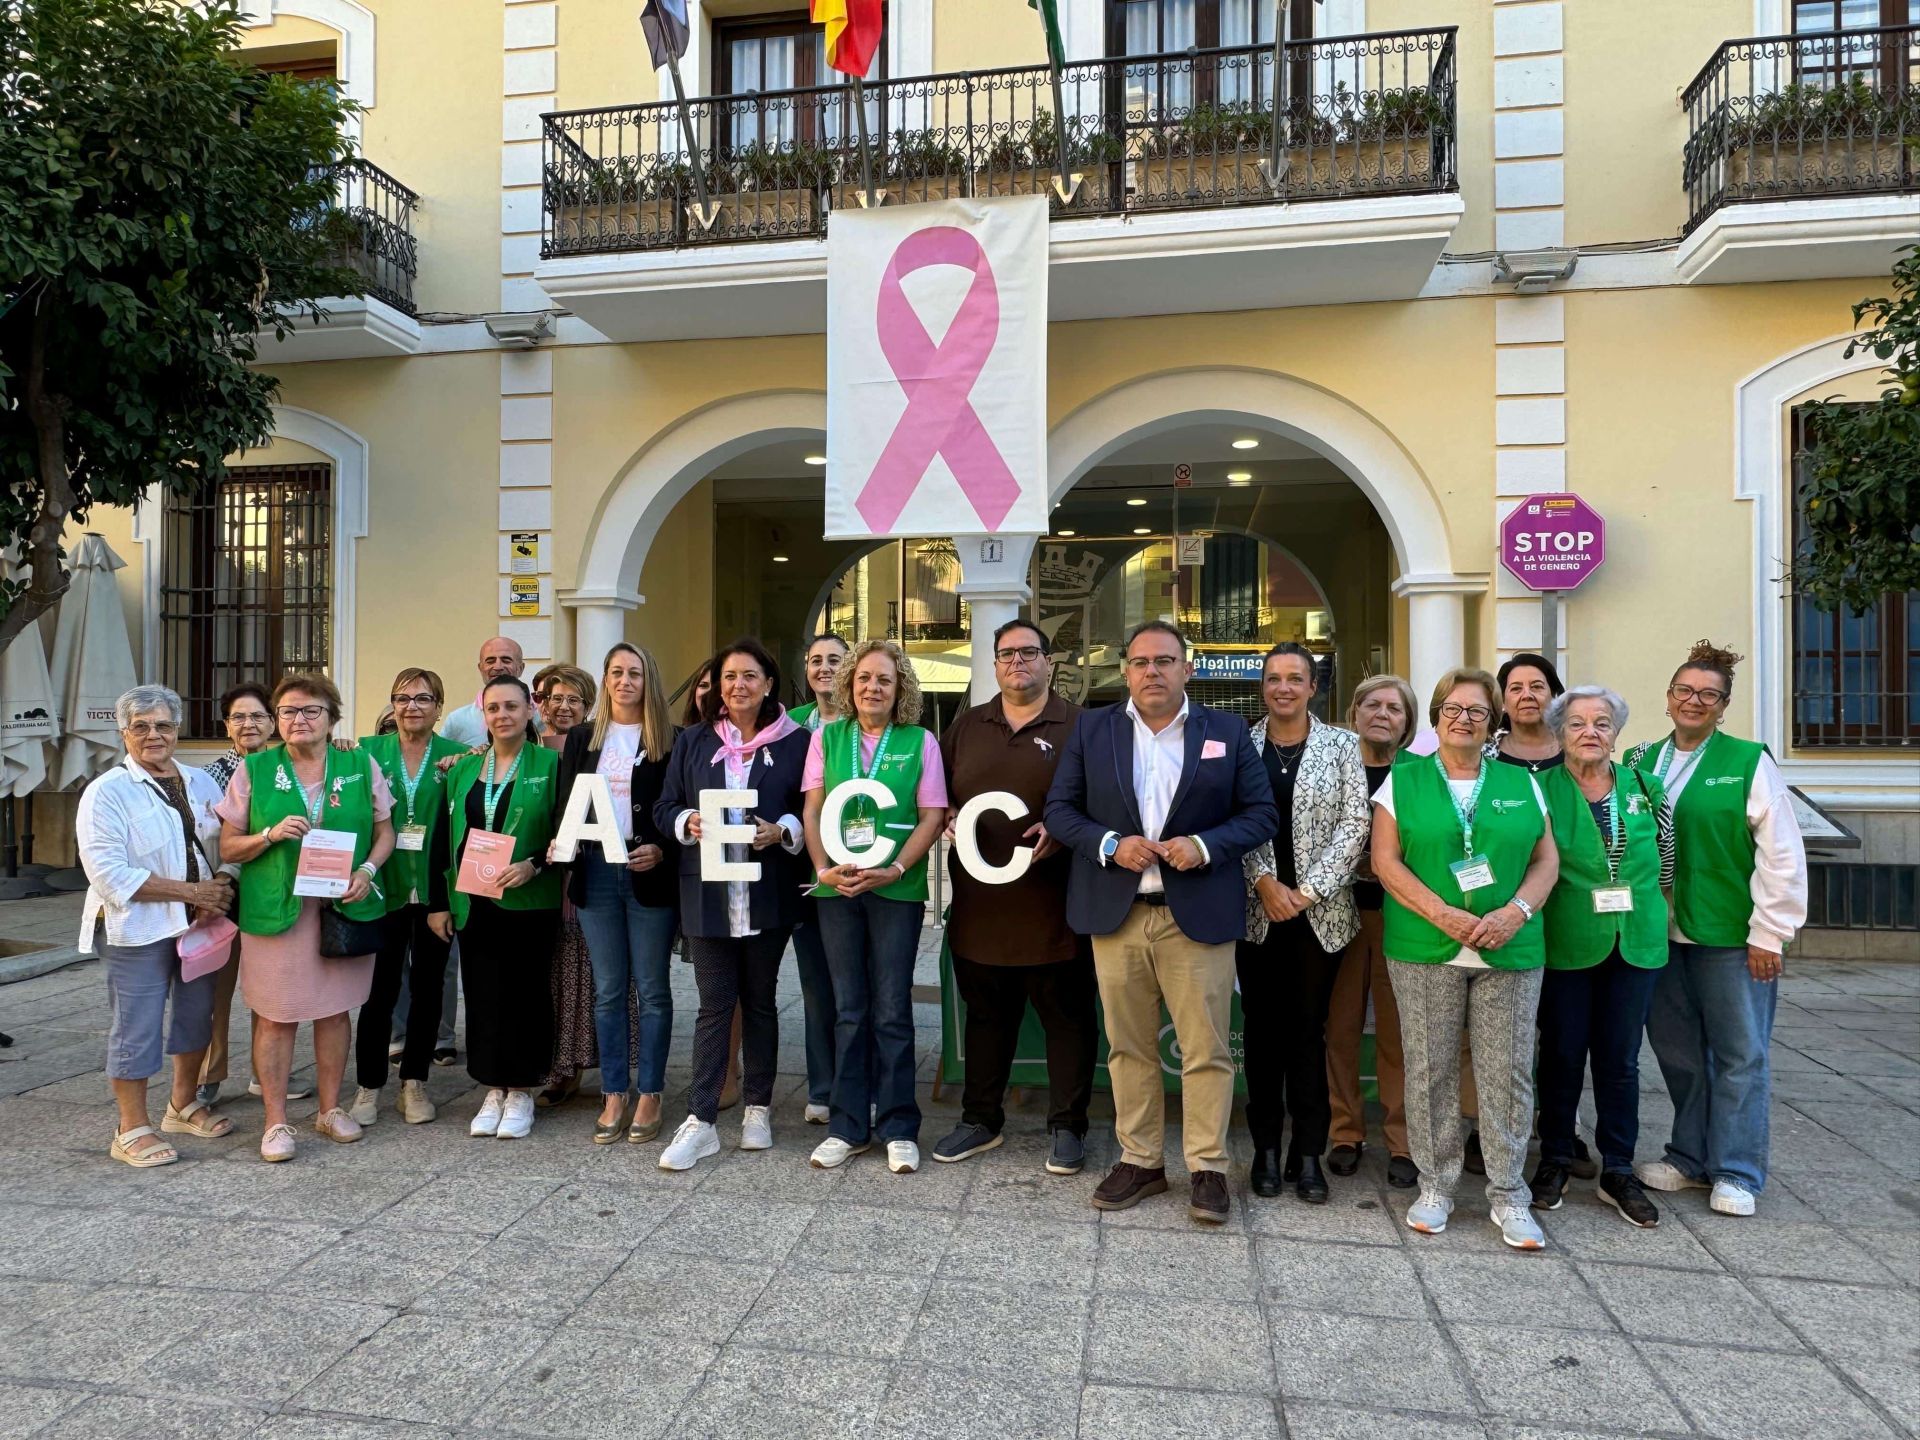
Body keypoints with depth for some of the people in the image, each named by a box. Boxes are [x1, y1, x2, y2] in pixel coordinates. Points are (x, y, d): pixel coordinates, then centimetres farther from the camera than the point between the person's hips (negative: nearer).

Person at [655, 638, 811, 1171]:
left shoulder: (795, 742, 2)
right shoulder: (692, 742, 10)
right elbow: (664, 808, 9)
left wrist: (781, 832, -17)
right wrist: (687, 822, -12)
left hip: (769, 892, -1)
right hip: (708, 893, 1)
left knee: (760, 1000, 11)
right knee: (715, 1004, 1)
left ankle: (757, 1109, 24)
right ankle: (699, 1121, 6)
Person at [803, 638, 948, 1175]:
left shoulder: (920, 742, 1)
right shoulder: (827, 737, 7)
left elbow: (932, 817, -3)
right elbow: (813, 811, 5)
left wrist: (894, 869, -15)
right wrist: (824, 869, -9)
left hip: (898, 888, -2)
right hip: (837, 888, 2)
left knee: (892, 1009, 1)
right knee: (848, 1008, 8)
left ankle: (898, 1127, 13)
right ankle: (848, 1125, 18)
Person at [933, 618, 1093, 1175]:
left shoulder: (1079, 727, -1)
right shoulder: (966, 726, 13)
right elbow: (939, 796, 17)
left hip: (1053, 905, -4)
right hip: (979, 902, 4)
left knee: (1067, 1018, 6)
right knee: (986, 1016, 16)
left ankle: (1067, 1128, 21)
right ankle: (980, 1120, 30)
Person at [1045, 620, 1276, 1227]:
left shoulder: (1227, 731, 4)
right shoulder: (1091, 729, 6)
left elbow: (1261, 813, 3)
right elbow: (1060, 809, 5)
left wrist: (1205, 846, -14)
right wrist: (1110, 845, -12)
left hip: (1198, 914, -1)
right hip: (1116, 912, 2)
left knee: (1206, 1050, 3)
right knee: (1128, 1047, 11)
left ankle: (1208, 1168, 18)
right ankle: (1140, 1160, 25)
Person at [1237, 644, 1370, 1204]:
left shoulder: (1342, 745, 3)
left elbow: (1354, 823, -3)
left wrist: (1308, 891, -11)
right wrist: (1263, 881, -14)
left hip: (1320, 912, 0)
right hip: (1256, 910, 1)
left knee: (1309, 1030, 5)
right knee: (1261, 1029, 7)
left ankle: (1308, 1153, 15)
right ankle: (1267, 1147, 18)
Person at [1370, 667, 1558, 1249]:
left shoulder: (1521, 783, 10)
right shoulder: (1403, 780, 4)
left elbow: (1546, 860, 8)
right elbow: (1386, 861, -2)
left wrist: (1516, 912, -10)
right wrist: (1443, 914, -14)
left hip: (1511, 951, 2)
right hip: (1424, 951, -1)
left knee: (1508, 1072, 4)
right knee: (1430, 1069, 5)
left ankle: (1508, 1195, 18)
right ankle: (1435, 1185, 19)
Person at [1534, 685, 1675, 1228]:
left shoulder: (1644, 788, 5)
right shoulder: (1542, 790, -5)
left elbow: (1666, 858, 14)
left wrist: (1642, 905, 10)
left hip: (1636, 942, 3)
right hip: (1566, 944, -2)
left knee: (1621, 1059, 9)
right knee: (1561, 1055, 7)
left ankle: (1618, 1171, 22)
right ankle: (1555, 1162, 23)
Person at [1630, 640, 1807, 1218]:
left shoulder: (1749, 762, -5)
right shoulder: (1642, 762, 8)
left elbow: (1782, 855, -7)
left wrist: (1769, 934, -10)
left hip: (1731, 934, -4)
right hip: (1662, 932, 4)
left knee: (1739, 1054, 5)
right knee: (1677, 1051, 12)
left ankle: (1735, 1174, 17)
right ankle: (1690, 1159, 26)